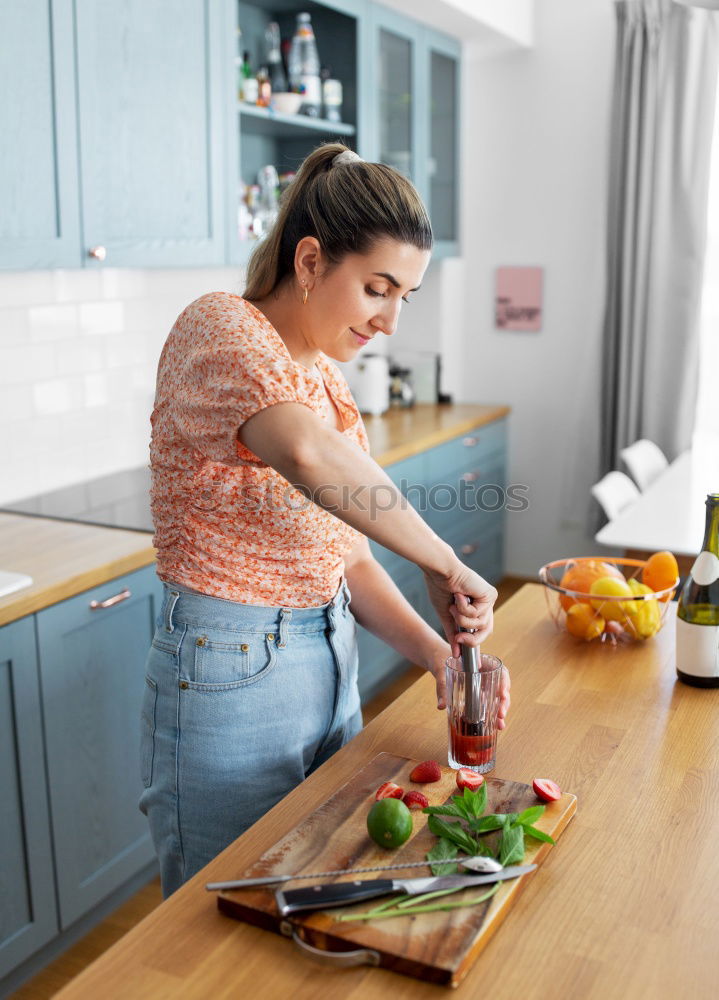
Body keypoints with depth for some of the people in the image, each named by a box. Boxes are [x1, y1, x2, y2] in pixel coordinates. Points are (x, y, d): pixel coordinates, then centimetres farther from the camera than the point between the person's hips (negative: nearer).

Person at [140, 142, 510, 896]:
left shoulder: (324, 376, 9)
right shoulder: (218, 328, -16)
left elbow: (348, 558, 10)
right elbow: (306, 454, -38)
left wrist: (435, 652, -3)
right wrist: (444, 566, -29)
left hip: (330, 663, 8)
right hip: (229, 676, -8)